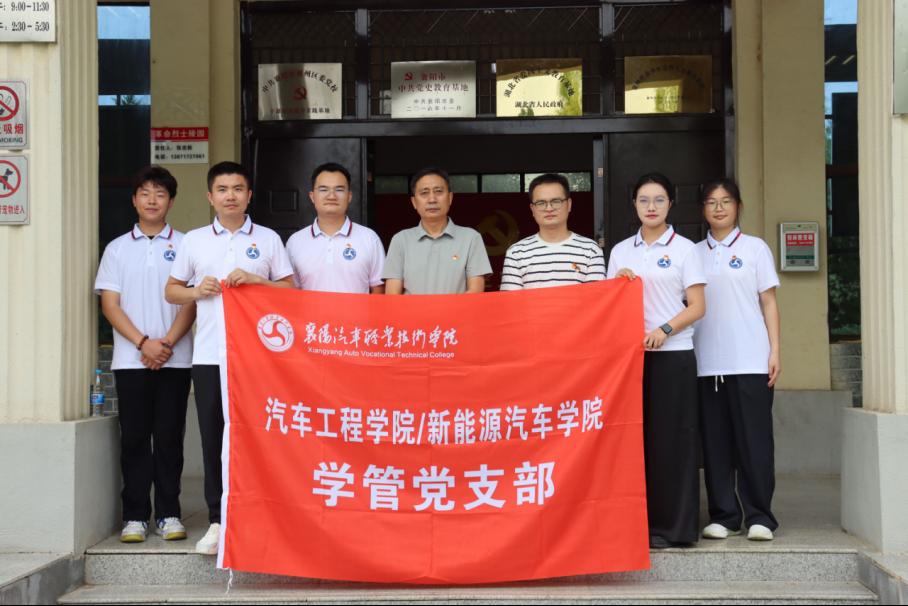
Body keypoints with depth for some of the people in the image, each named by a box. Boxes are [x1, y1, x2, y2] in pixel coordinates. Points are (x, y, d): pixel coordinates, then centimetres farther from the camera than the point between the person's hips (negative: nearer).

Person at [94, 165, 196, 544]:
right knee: (134, 438, 2)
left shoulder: (184, 246, 7)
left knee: (169, 437, 1)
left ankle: (168, 513, 10)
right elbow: (110, 305, 3)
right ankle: (135, 516, 9)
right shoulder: (118, 249, 10)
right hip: (131, 360, 1)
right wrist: (143, 342, -10)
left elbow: (191, 301, 2)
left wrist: (168, 343, -12)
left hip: (174, 360, -1)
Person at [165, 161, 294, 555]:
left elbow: (290, 290, 8)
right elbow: (172, 291, 16)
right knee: (213, 437, 3)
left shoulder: (268, 239, 9)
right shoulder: (194, 241, 12)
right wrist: (197, 291, -4)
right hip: (209, 355, 2)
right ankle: (218, 520, 12)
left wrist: (255, 280, -8)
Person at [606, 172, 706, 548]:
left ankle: (671, 526, 4)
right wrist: (618, 281, -3)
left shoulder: (683, 249, 4)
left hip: (673, 353, -3)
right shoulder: (621, 252, 14)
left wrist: (664, 330, -16)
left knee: (670, 438, -3)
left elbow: (697, 307, -1)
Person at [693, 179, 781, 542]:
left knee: (753, 440, -2)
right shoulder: (695, 253, 12)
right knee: (715, 441, 4)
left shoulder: (755, 248, 6)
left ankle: (758, 516, 5)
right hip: (706, 362, 2)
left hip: (750, 362, -2)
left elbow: (768, 302, 5)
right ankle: (723, 515, 11)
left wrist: (774, 352, -3)